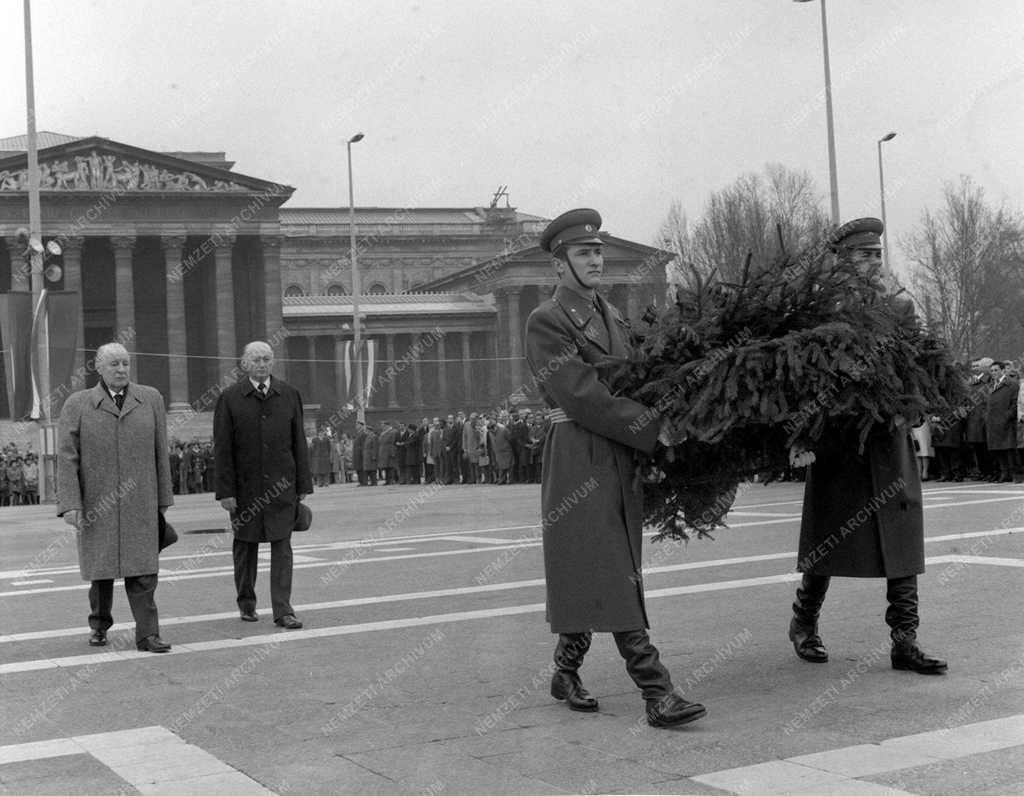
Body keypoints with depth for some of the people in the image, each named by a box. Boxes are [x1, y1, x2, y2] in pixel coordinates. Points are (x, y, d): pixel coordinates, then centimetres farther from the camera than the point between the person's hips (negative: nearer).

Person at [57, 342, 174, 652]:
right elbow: (66, 458, -5)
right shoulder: (77, 405, -1)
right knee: (101, 568, 11)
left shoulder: (151, 399, 3)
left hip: (140, 504, 0)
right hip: (96, 505, 0)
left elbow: (160, 453, 6)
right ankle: (99, 625, 32)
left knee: (142, 569, -6)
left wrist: (163, 498, 7)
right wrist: (70, 505, -12)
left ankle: (147, 635, -3)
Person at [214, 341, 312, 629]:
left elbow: (299, 443, 7)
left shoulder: (289, 395, 6)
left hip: (281, 484, 1)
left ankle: (283, 610, -2)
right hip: (245, 486, -1)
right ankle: (246, 603, 27)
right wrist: (225, 491, -9)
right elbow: (222, 449, -3)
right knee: (245, 545, 11)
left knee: (282, 545, -3)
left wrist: (303, 485, 3)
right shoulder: (229, 399, -2)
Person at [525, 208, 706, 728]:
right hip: (578, 456, -7)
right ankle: (657, 694, -12)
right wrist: (654, 431, -18)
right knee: (611, 577, -8)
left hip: (619, 458, 8)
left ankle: (566, 673, 26)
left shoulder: (611, 316, 18)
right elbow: (583, 396, -16)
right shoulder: (546, 322, -7)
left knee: (590, 575, 12)